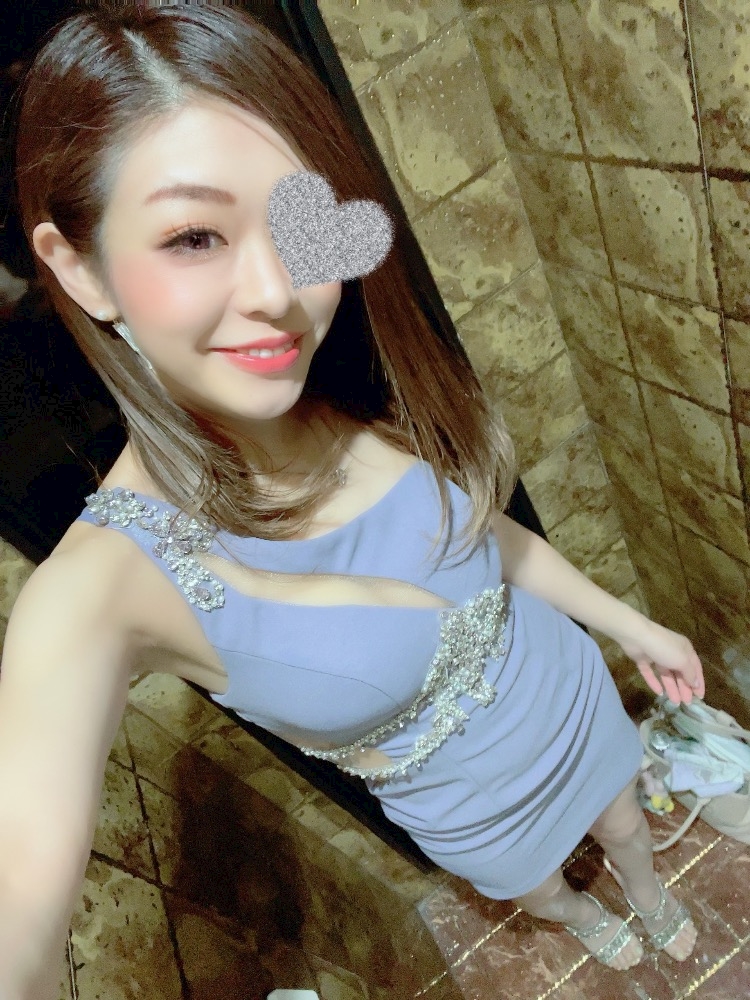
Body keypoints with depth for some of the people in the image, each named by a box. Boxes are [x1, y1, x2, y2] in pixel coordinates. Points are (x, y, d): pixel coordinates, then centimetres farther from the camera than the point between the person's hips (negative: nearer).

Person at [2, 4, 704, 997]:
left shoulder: (384, 400, -23)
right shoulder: (102, 587, -35)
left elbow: (484, 524, -5)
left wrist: (632, 625, 5)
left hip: (573, 692, 2)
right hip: (478, 806, -2)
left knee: (628, 830, 33)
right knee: (537, 884, 33)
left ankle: (654, 898, 71)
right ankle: (582, 917, 71)